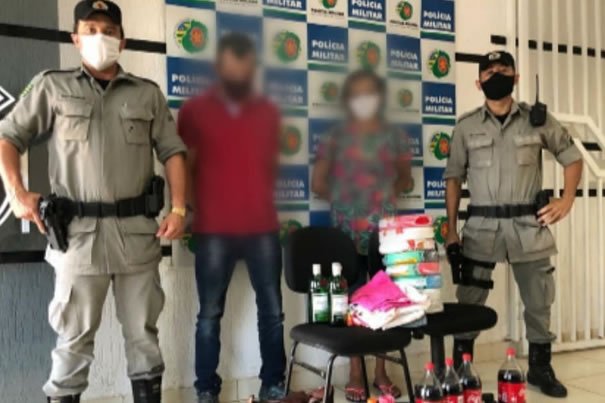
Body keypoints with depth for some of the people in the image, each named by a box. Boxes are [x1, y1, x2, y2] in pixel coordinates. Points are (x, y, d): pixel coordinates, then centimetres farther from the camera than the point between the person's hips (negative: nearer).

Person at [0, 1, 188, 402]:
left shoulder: (148, 93, 11)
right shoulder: (51, 86, 7)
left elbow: (173, 151, 10)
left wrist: (179, 209, 0)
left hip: (137, 230, 2)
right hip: (78, 231, -1)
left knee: (143, 332, 11)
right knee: (75, 336, 6)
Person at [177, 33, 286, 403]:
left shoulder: (269, 112, 10)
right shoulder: (195, 111, 2)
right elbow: (183, 168, 5)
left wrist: (261, 202, 12)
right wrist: (192, 212, 2)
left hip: (264, 227, 3)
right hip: (214, 230, -2)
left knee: (272, 310, 6)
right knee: (210, 313, 4)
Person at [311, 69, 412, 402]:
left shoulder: (394, 137, 6)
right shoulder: (335, 138, 0)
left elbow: (405, 177, 18)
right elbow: (318, 183, 3)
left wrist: (389, 194, 5)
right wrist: (340, 198, 9)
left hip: (386, 229, 2)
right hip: (348, 231, -2)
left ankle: (381, 372, 19)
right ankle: (355, 374, 15)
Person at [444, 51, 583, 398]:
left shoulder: (538, 119, 4)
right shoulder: (466, 126, 5)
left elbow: (572, 156, 12)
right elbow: (454, 177, 7)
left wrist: (567, 199, -2)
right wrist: (451, 228, 2)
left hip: (529, 225, 1)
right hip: (482, 226, 0)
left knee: (539, 301, 10)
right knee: (469, 301, 3)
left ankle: (541, 369, 28)